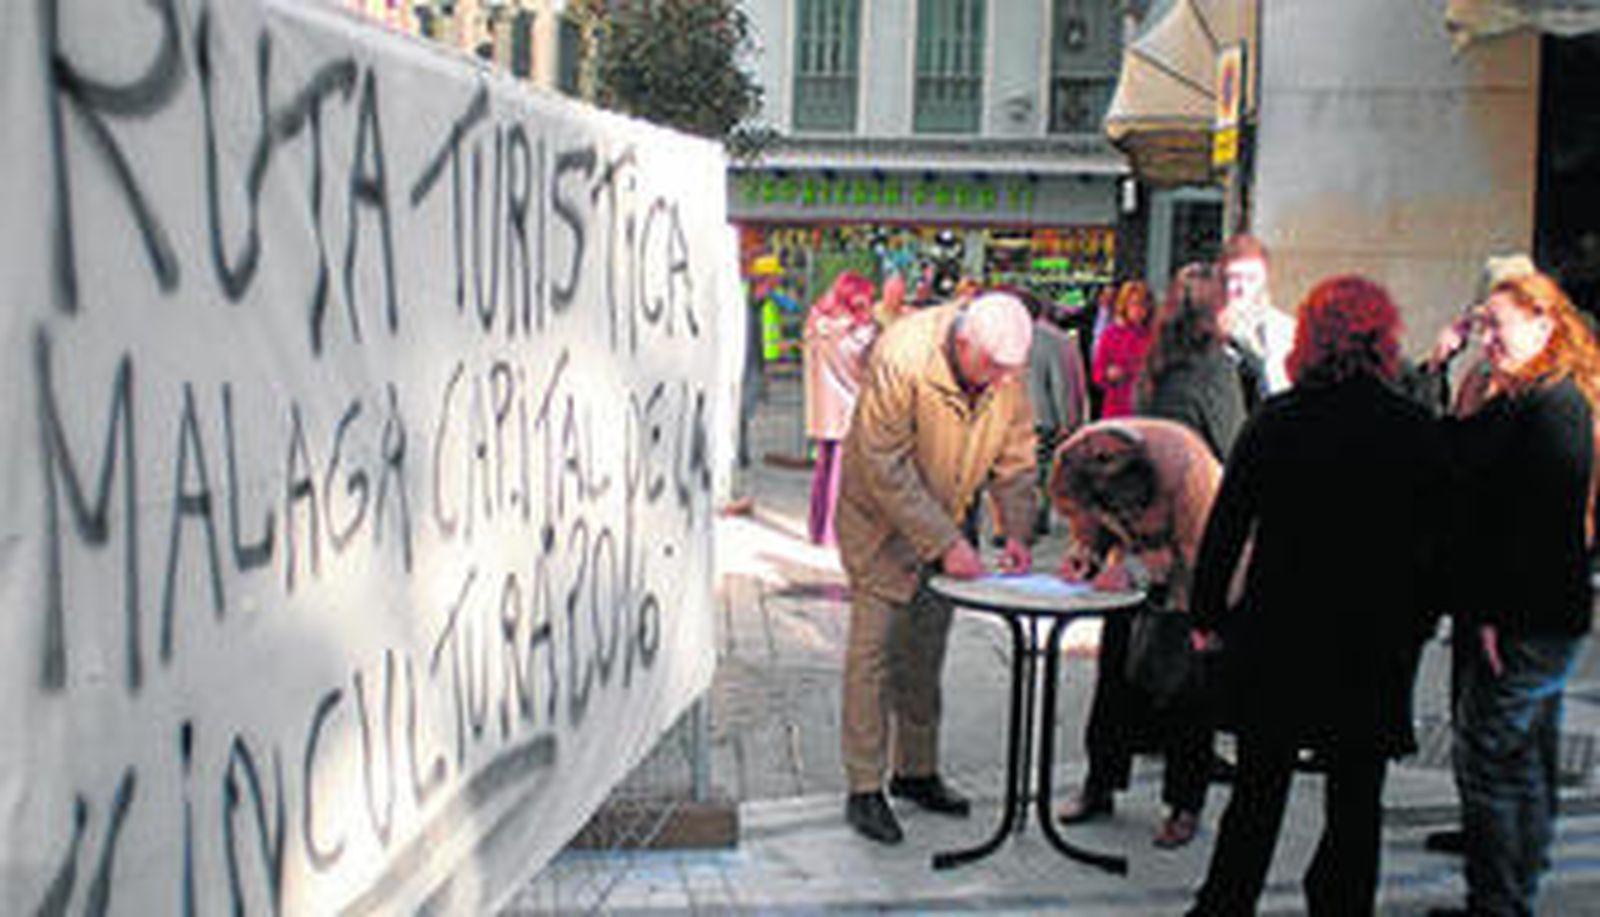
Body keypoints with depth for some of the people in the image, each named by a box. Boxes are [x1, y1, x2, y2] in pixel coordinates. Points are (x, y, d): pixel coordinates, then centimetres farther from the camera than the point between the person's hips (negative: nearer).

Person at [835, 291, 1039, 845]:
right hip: (880, 521, -6)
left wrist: (1016, 532, -12)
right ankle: (864, 789, 0)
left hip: (945, 522, 6)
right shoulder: (902, 358, -29)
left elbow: (1015, 457, 2)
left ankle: (918, 772, 25)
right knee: (873, 652, -7)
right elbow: (886, 468, -27)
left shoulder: (1008, 372, -11)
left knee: (926, 654, 12)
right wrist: (946, 544, -28)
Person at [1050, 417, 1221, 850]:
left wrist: (1135, 569, -38)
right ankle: (1100, 785, 18)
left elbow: (1194, 550, -28)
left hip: (1194, 570, -4)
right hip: (1136, 556, 5)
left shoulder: (1184, 463, -38)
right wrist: (1084, 553, -23)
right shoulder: (1071, 464, -24)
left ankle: (1185, 805, 3)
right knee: (1116, 671, 4)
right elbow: (1088, 526, -4)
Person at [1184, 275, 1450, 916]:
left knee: (1258, 791, 14)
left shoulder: (1276, 420, -7)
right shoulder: (1418, 431, -5)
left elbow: (1227, 526, -5)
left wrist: (1208, 614, 5)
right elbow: (1438, 544, 0)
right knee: (1356, 803, 12)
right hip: (1375, 648, 0)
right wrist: (1415, 627, 12)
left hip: (1278, 636, 0)